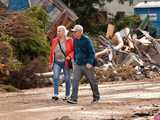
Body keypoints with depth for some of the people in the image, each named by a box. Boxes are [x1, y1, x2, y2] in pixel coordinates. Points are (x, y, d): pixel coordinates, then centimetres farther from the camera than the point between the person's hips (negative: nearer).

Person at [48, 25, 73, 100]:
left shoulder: (69, 40, -7)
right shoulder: (54, 40, 3)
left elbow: (74, 50, -3)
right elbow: (51, 52, 9)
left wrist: (69, 56, -22)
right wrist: (50, 63, 10)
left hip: (66, 62, -2)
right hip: (57, 62, 2)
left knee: (67, 79, 6)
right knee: (55, 77, -16)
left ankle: (67, 95, 20)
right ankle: (55, 94, -20)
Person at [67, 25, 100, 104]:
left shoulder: (86, 40, -14)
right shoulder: (75, 40, 6)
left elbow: (92, 52, -15)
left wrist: (90, 63, -24)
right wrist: (75, 60, 22)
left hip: (87, 65, -5)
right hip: (78, 64, 5)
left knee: (92, 81, 8)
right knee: (75, 80, -8)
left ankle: (96, 97, 25)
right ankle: (74, 99, -11)